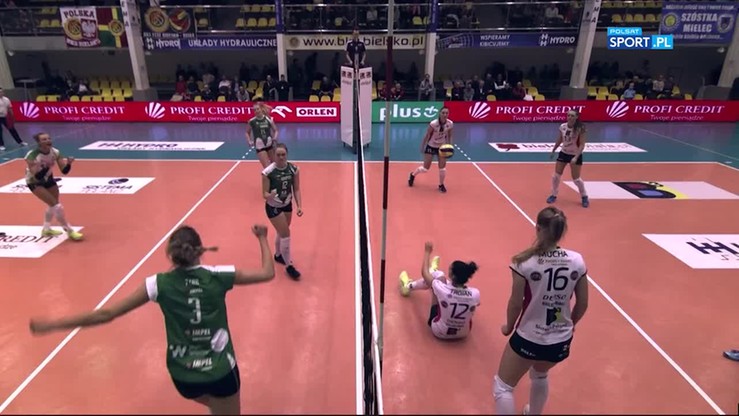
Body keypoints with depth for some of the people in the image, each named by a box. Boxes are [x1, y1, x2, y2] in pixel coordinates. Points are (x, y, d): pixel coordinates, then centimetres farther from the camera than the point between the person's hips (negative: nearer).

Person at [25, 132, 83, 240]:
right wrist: (46, 168, -49)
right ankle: (69, 231, -5)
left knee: (53, 205, 16)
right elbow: (37, 177, -34)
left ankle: (46, 229, 38)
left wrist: (68, 163, -34)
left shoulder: (55, 152, -17)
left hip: (48, 179, 6)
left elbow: (64, 171, -15)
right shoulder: (32, 156, -31)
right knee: (56, 205, -15)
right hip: (34, 182, -6)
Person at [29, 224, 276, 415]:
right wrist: (262, 238, 11)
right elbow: (267, 273, -1)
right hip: (220, 371, -3)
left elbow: (106, 314, -8)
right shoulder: (218, 276, -13)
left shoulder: (160, 284, -11)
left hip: (182, 376, 3)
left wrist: (51, 325, 1)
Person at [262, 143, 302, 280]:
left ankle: (278, 255, 47)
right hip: (273, 207, -5)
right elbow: (264, 193, -18)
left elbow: (296, 189, -4)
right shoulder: (268, 172, -23)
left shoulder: (294, 169, -12)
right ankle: (289, 266, 9)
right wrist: (270, 195, -40)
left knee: (282, 233, 21)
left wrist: (299, 206, -15)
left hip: (287, 205, 5)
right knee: (285, 234, -7)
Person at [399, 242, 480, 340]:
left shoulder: (444, 290, -31)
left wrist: (427, 251, 4)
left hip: (439, 332, -3)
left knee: (439, 276, 0)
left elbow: (424, 272, -10)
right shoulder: (475, 294, -23)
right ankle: (433, 271, 46)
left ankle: (409, 286, 31)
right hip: (464, 334, 3)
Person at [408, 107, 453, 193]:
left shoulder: (450, 124, -15)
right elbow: (427, 136, -15)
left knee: (442, 167, -2)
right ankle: (412, 175, 33)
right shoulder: (433, 124, -27)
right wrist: (422, 147, -10)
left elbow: (449, 136, 2)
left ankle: (441, 185, 22)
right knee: (425, 168, 2)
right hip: (431, 147, -3)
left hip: (442, 147, 3)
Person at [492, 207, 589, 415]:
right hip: (561, 341, 5)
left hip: (528, 338, -4)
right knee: (540, 376, 35)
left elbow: (516, 303, -13)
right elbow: (582, 304, 0)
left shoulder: (525, 262, -20)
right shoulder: (577, 261, -9)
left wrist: (509, 327, 6)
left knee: (502, 386, 17)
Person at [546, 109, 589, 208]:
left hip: (575, 155, -4)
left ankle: (585, 197, 22)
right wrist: (553, 150, 15)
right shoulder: (562, 126, -8)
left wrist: (576, 157, -29)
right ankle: (554, 195, 22)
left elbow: (582, 145, -19)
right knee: (556, 175, 3)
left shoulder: (580, 128, -20)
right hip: (563, 153, 4)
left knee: (576, 178, -1)